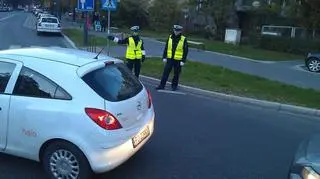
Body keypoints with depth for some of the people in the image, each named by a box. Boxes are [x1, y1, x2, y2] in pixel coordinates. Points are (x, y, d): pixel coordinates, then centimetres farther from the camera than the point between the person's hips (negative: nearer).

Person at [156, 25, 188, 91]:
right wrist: (164, 57, 4)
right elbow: (166, 48, 8)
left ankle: (174, 86, 22)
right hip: (170, 59, 2)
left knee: (176, 74, 8)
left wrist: (183, 61, -9)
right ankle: (162, 85, 7)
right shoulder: (170, 37, 3)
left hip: (178, 60, -2)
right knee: (165, 72, 1)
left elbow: (185, 51, -4)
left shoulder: (184, 39, -5)